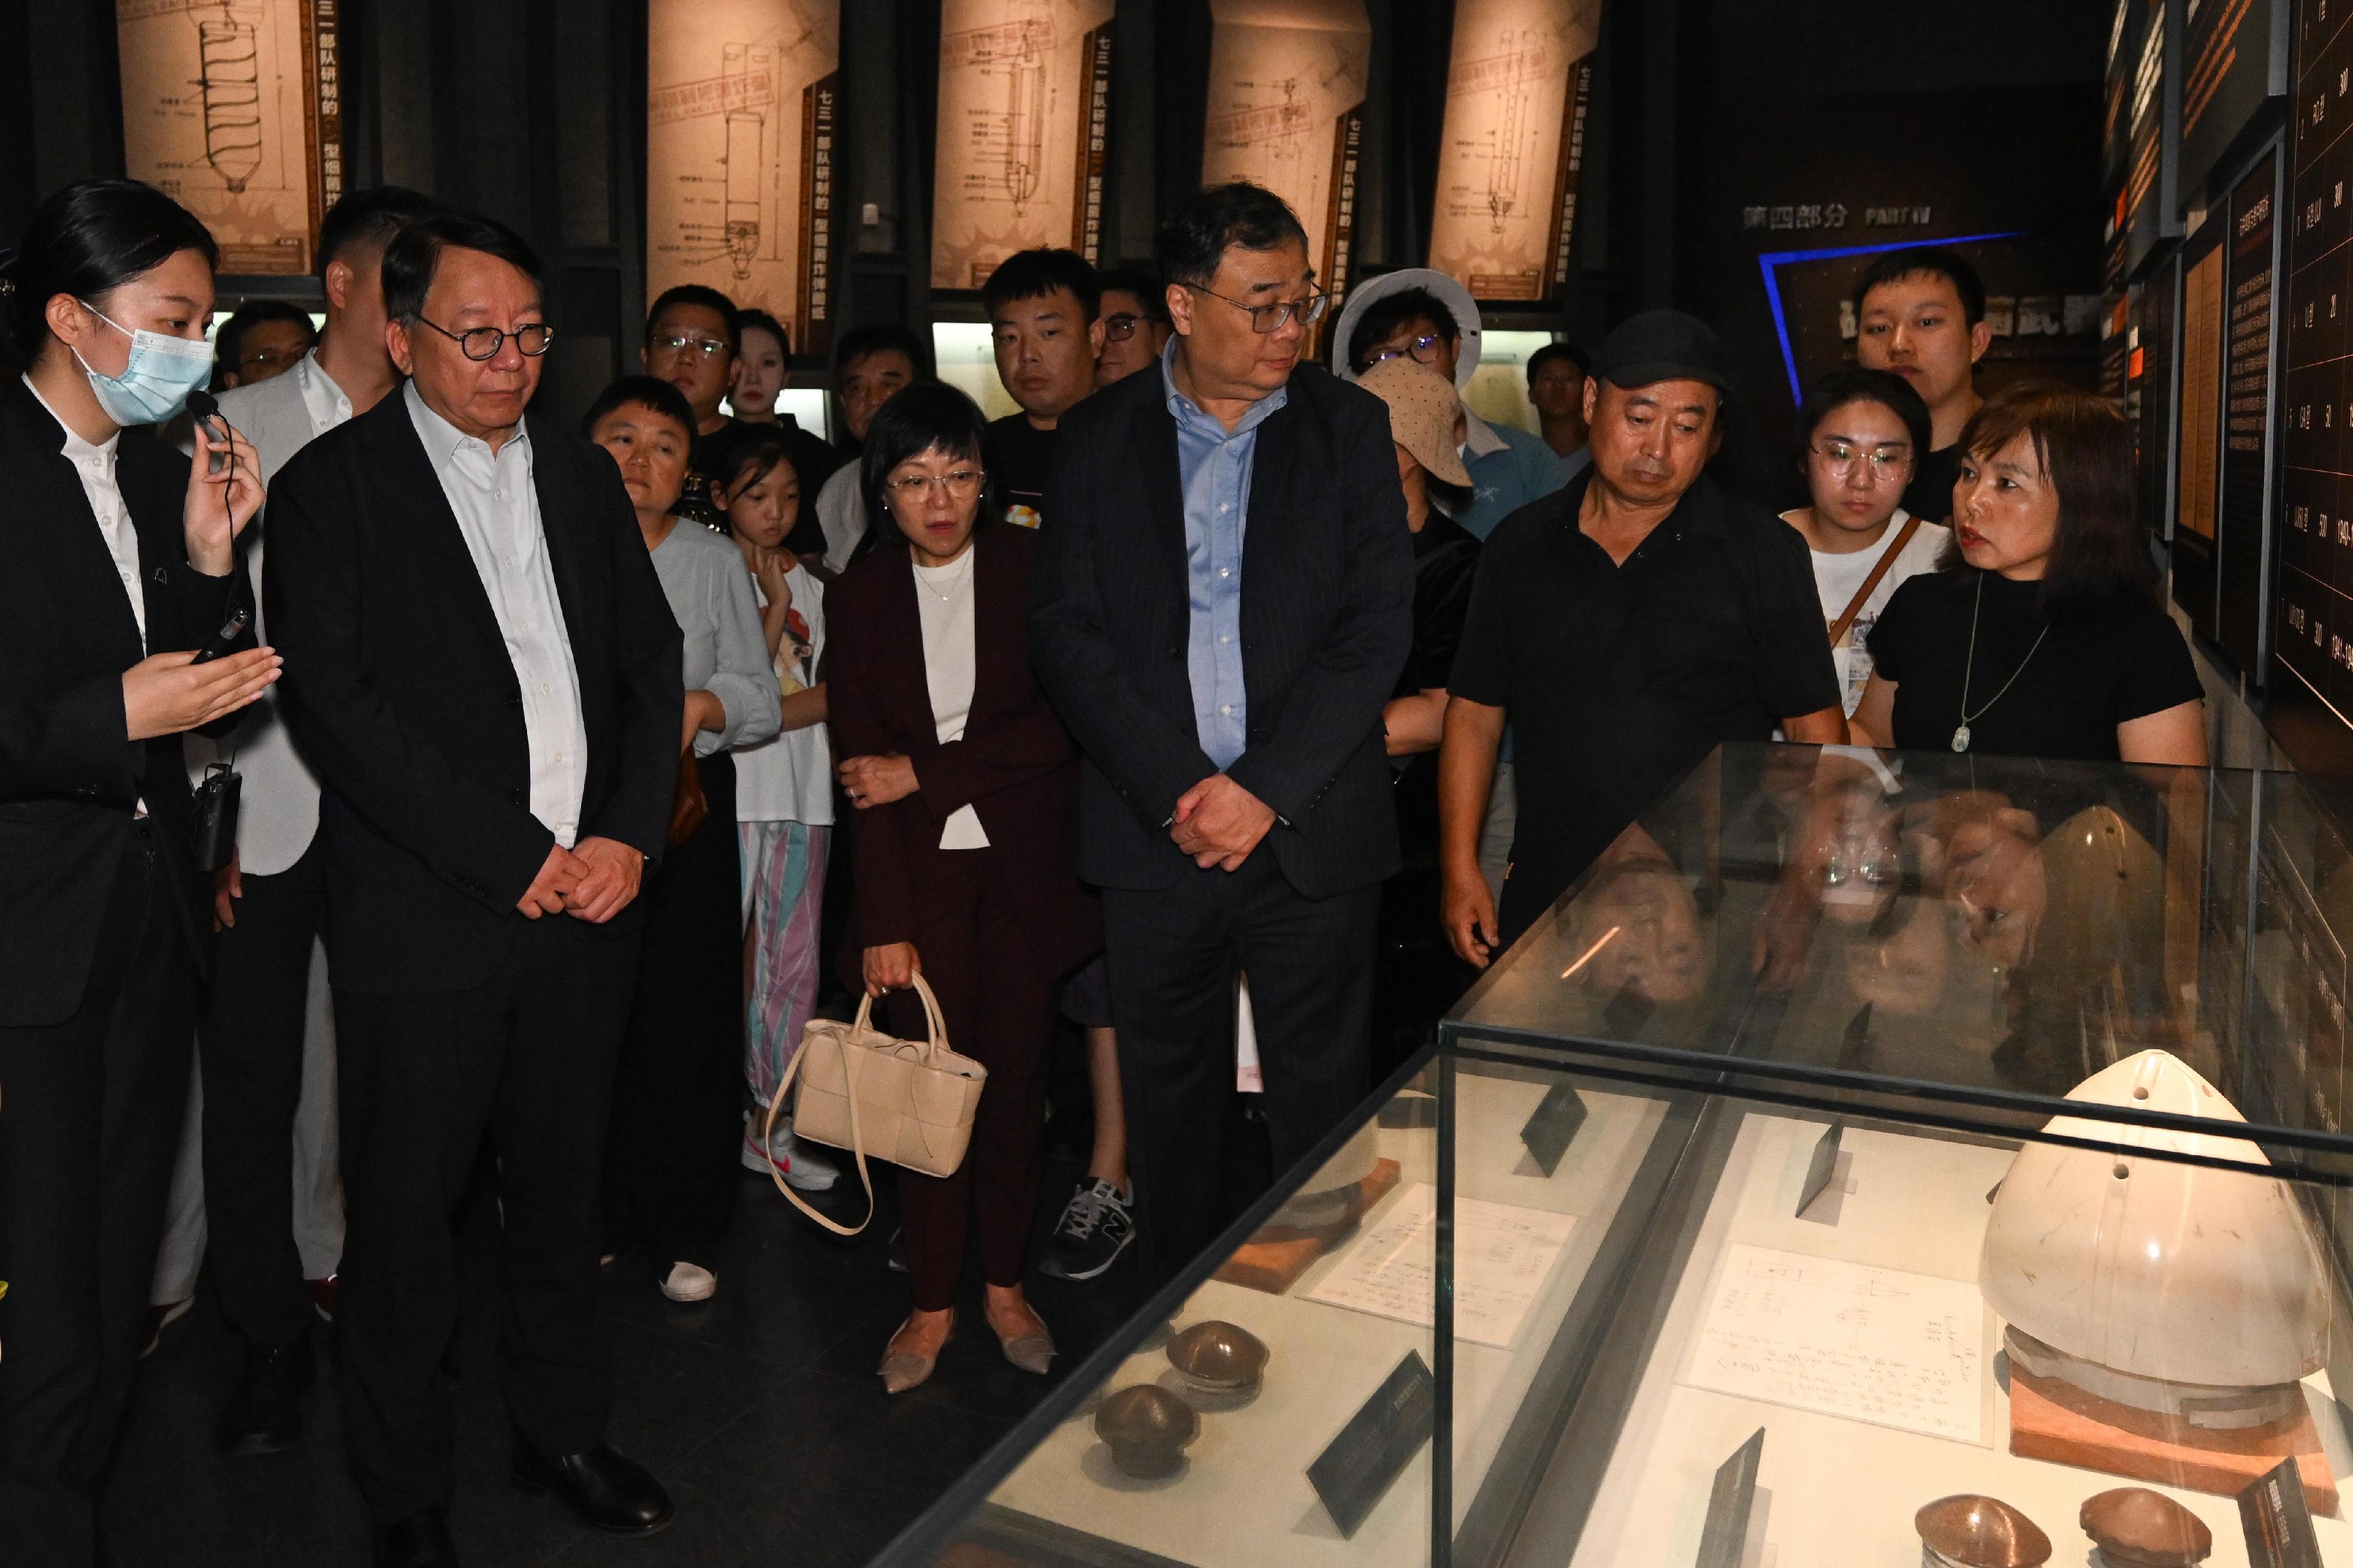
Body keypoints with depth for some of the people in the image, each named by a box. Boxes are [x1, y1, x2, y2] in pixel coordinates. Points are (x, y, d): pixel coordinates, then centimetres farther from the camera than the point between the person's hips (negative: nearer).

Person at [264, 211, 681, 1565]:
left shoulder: (584, 474, 12)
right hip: (426, 914, -4)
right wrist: (516, 857, -16)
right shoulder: (335, 486, -4)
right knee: (408, 1209, 8)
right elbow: (336, 705, -13)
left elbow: (654, 663, 10)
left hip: (588, 895, 4)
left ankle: (563, 1429, 36)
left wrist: (628, 839, -4)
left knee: (563, 1183, 17)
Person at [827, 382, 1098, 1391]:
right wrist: (886, 922, -8)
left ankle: (1005, 1284, 23)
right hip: (921, 867, 1)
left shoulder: (1032, 569, -3)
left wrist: (924, 770, -11)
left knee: (1016, 1072, 5)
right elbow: (861, 764, -2)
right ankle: (932, 1301, 15)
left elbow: (1059, 728, -8)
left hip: (1024, 862, -1)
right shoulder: (862, 595, 2)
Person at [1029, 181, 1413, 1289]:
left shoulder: (1349, 427, 4)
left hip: (1310, 827, 0)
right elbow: (1065, 630, -1)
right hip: (1155, 825, 1)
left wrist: (1265, 791, -12)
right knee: (1168, 1097, 12)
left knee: (1321, 1102, 7)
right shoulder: (1100, 436, 5)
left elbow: (1376, 629, -3)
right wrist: (1177, 789, -12)